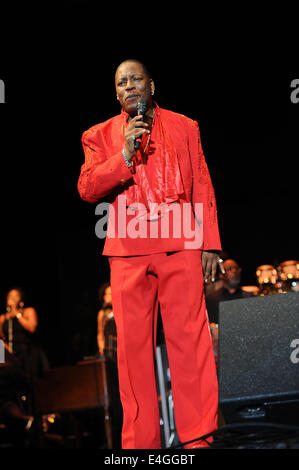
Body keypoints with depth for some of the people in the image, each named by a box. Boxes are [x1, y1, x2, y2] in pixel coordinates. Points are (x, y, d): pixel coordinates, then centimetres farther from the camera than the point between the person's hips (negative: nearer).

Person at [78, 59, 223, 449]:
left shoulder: (184, 128, 14)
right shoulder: (100, 136, 13)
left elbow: (203, 187, 12)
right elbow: (87, 189, 2)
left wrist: (209, 242, 5)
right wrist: (124, 155, -11)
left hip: (181, 247, 0)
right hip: (128, 252, 0)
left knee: (189, 340, -5)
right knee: (133, 344, -1)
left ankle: (197, 438, 0)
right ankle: (140, 441, 6)